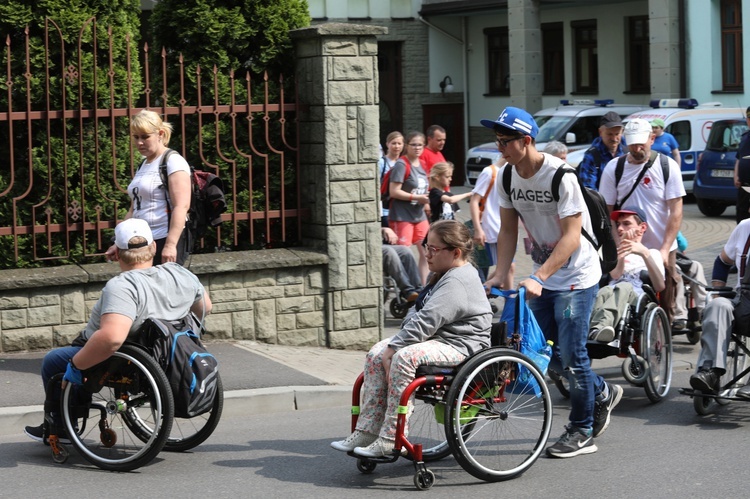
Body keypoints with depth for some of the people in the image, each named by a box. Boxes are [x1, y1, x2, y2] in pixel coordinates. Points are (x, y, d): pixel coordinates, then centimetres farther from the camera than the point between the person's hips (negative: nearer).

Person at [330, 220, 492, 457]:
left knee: (404, 357, -33)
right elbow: (418, 312, 18)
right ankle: (367, 431, -4)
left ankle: (390, 439, -29)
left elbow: (426, 321, -26)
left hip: (461, 346, -11)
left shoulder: (458, 282, -19)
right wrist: (393, 345, 1)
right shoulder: (442, 276, 16)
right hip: (437, 339, 11)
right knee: (376, 354, -3)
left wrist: (394, 348, -22)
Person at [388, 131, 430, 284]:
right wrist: (418, 198, -18)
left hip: (419, 215, 8)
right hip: (402, 216, -8)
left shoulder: (421, 164, 12)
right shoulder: (401, 165, -12)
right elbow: (394, 191, -17)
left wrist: (426, 199, 5)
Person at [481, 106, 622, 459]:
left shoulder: (560, 175, -24)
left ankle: (582, 432, 8)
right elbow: (508, 231, 2)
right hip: (542, 277, 7)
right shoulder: (507, 177, -3)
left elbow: (571, 236, -26)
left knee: (571, 353, -6)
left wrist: (539, 277, -34)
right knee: (547, 352, 10)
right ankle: (602, 393, 33)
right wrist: (499, 275, -10)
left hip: (576, 275, -7)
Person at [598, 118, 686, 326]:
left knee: (664, 308, 4)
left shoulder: (667, 166, -3)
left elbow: (676, 211, -5)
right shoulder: (613, 168, -1)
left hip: (661, 249, 0)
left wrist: (665, 250, -14)